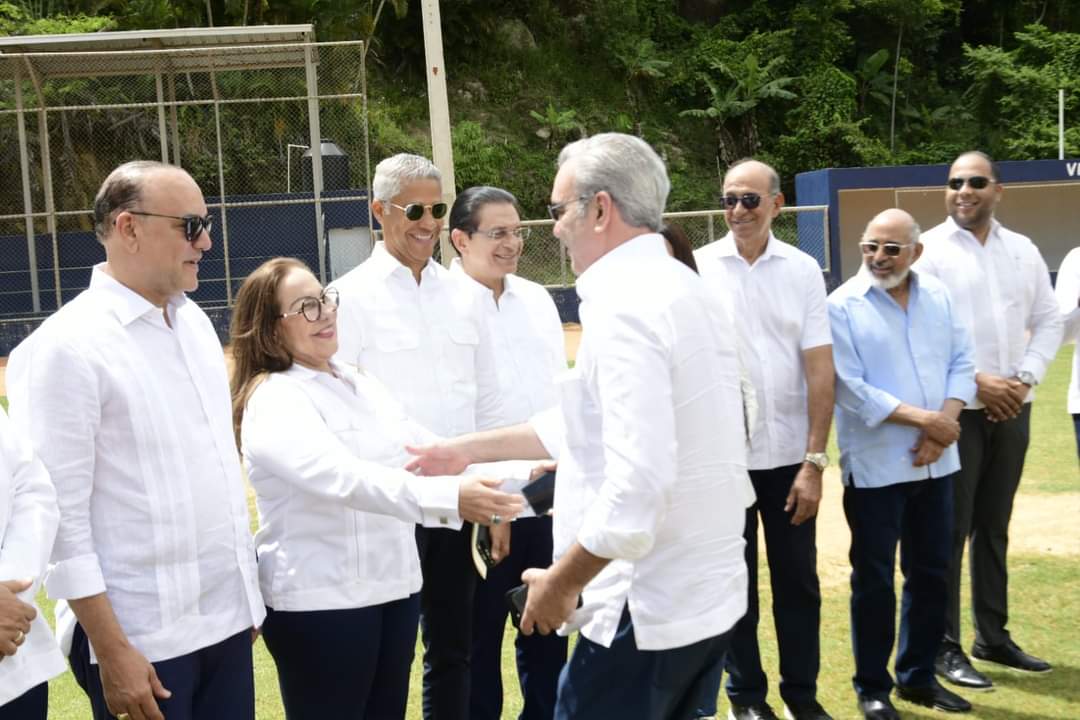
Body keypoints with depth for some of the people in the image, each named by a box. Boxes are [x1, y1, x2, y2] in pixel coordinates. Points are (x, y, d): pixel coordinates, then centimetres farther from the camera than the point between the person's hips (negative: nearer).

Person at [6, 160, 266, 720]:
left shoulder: (195, 322, 8)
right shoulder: (67, 346, -14)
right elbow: (58, 514, -15)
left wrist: (247, 591, 14)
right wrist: (112, 651, -15)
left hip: (227, 617, 7)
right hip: (141, 639, -6)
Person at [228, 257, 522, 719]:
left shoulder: (362, 387, 11)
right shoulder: (273, 401, -15)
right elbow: (345, 477, -31)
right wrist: (450, 498, -42)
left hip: (394, 587, 8)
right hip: (320, 600, -8)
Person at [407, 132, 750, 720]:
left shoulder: (623, 305, -19)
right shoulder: (682, 288, 11)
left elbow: (637, 486, -28)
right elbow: (594, 424, 20)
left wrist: (561, 582, -15)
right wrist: (468, 449, 23)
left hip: (648, 610, -9)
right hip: (706, 594, 9)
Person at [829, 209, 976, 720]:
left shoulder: (938, 297, 7)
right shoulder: (841, 306, -8)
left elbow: (962, 363, 5)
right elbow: (850, 388, -15)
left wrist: (944, 424, -12)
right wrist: (923, 419, -16)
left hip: (935, 463, 5)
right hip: (875, 466, -5)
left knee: (930, 572, 13)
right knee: (874, 577, 4)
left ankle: (918, 676, 28)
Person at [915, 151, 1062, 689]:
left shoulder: (1023, 250, 11)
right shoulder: (929, 250, -5)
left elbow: (1048, 322, 12)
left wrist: (1026, 379, -4)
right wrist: (975, 382, -15)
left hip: (1012, 409, 5)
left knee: (994, 527, 15)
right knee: (950, 531, -1)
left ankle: (992, 636, 26)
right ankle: (944, 646, 8)